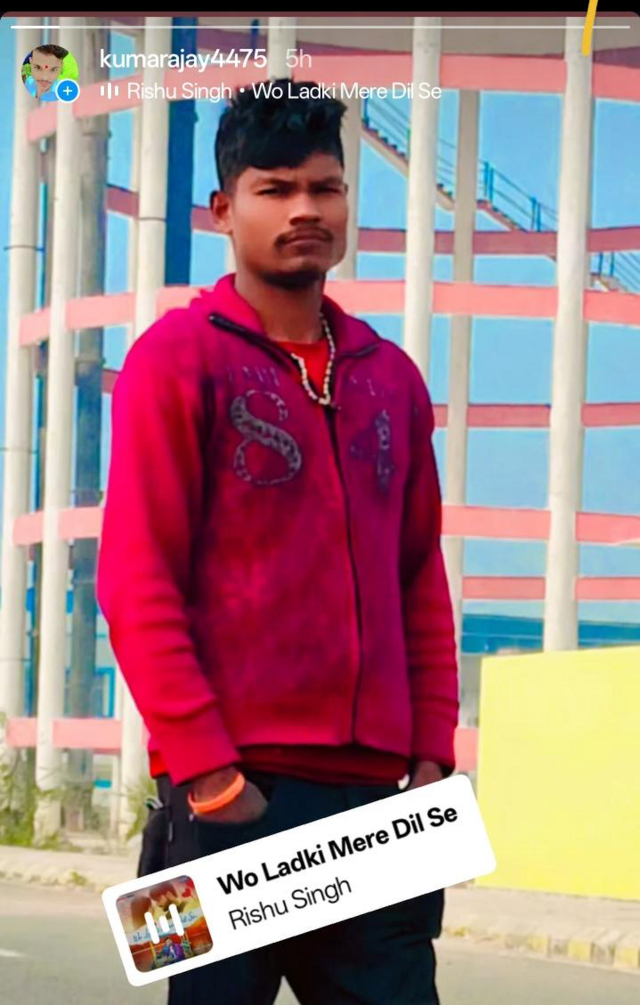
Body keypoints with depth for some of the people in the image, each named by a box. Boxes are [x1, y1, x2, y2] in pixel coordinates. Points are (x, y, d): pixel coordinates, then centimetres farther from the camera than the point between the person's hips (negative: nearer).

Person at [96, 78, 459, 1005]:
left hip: (370, 789, 5)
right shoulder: (180, 356, -2)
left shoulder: (391, 377, 15)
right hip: (234, 790, -5)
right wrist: (209, 776, -14)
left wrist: (431, 756, 7)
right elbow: (137, 584, -8)